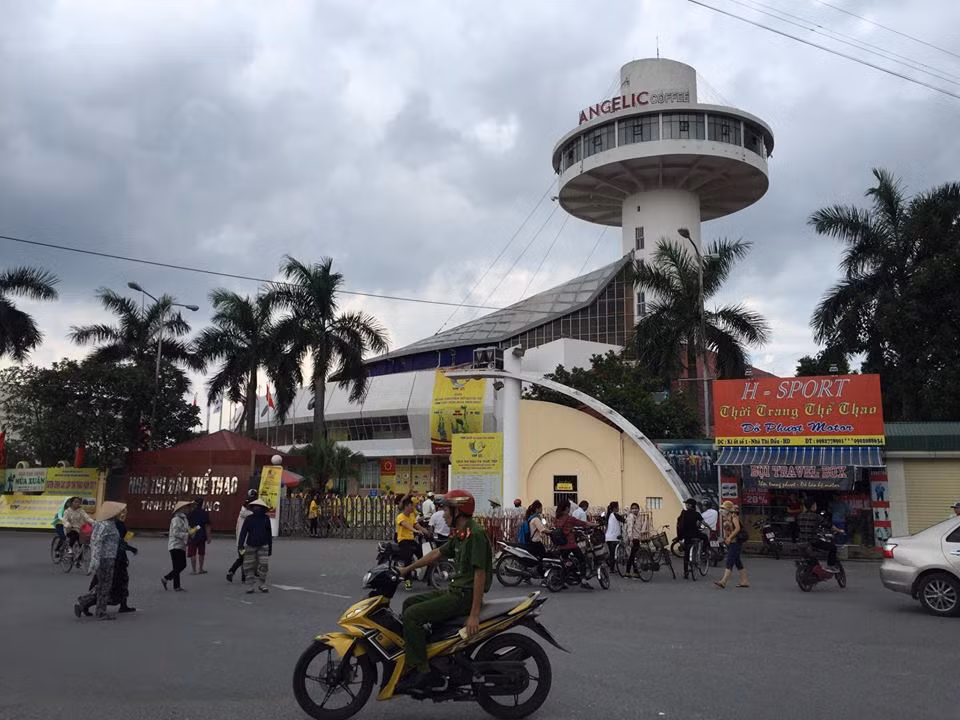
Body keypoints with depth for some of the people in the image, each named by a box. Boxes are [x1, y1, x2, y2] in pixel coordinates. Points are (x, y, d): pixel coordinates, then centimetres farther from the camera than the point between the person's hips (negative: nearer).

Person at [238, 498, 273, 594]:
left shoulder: (266, 518, 3)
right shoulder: (248, 519, -1)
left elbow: (269, 534, 10)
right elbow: (243, 532, -6)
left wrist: (270, 548, 12)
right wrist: (240, 545, -17)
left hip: (263, 546, 0)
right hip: (250, 546, 0)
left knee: (263, 564, -8)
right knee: (249, 566, 1)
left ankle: (261, 584, 5)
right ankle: (250, 586, 9)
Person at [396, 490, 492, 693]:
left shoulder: (475, 534, -19)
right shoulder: (460, 535, 12)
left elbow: (480, 574, -23)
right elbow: (436, 554, 24)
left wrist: (474, 614, -26)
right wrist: (407, 569, 27)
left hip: (465, 596, -10)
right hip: (454, 590, 10)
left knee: (412, 615, -16)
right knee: (409, 603, 15)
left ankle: (420, 671, -12)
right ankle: (410, 660, 18)